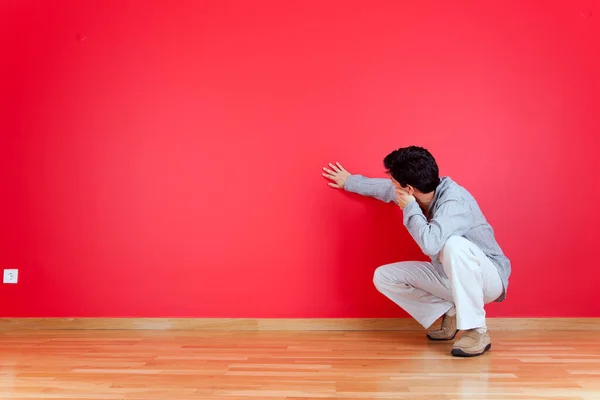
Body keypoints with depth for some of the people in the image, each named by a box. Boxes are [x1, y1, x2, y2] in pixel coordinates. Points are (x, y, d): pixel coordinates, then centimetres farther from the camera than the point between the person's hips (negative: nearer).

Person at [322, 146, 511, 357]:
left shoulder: (454, 200, -30)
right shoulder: (418, 192, -6)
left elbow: (430, 243, -46)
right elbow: (382, 187, 15)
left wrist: (409, 208, -30)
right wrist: (350, 181, 28)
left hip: (489, 278, -8)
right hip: (451, 276, 8)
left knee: (454, 245, -40)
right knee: (383, 276, -2)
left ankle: (477, 331, -26)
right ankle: (450, 313, 5)